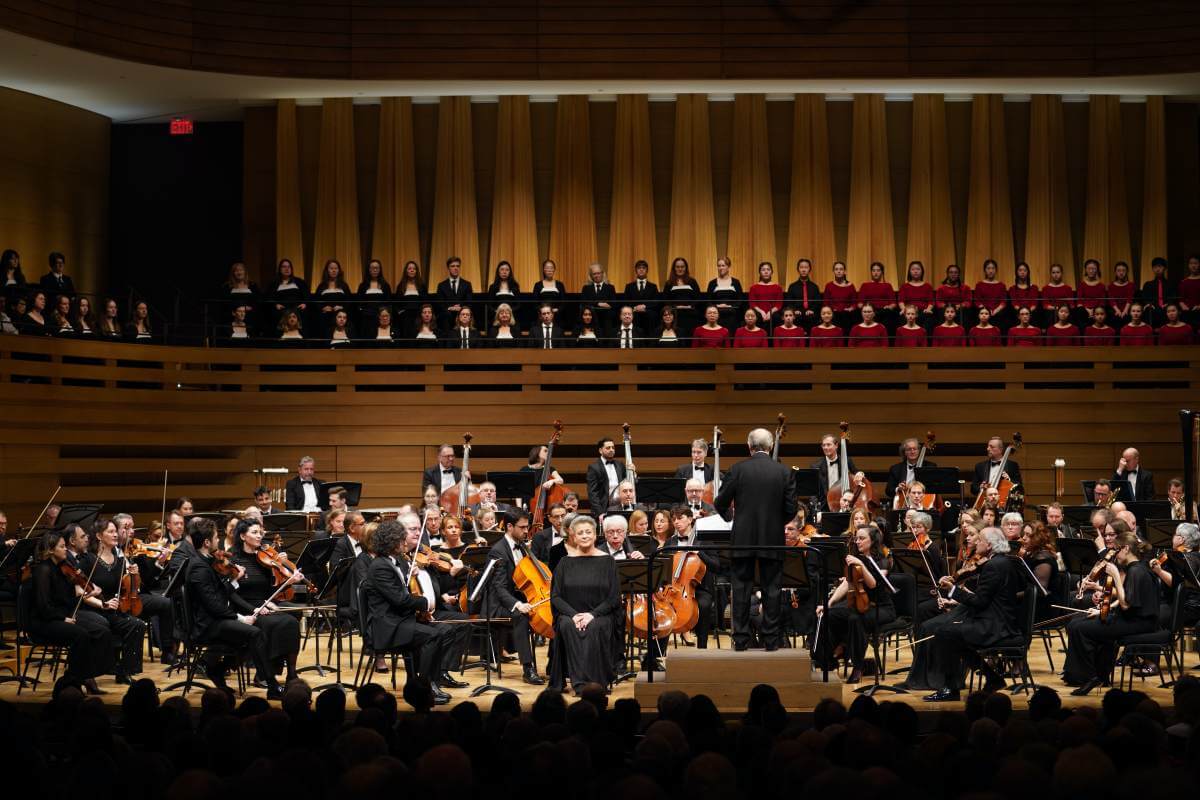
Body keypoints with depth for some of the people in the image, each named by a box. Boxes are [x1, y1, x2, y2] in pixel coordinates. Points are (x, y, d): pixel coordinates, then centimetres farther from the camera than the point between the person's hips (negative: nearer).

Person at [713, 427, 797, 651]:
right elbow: (791, 510, -2)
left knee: (742, 588, 6)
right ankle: (771, 639, 8)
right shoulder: (784, 472, -3)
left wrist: (728, 515, 20)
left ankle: (741, 639, 6)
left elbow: (720, 504, -2)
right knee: (771, 589, 7)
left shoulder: (738, 469, -6)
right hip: (773, 539, 1)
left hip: (743, 539, 0)